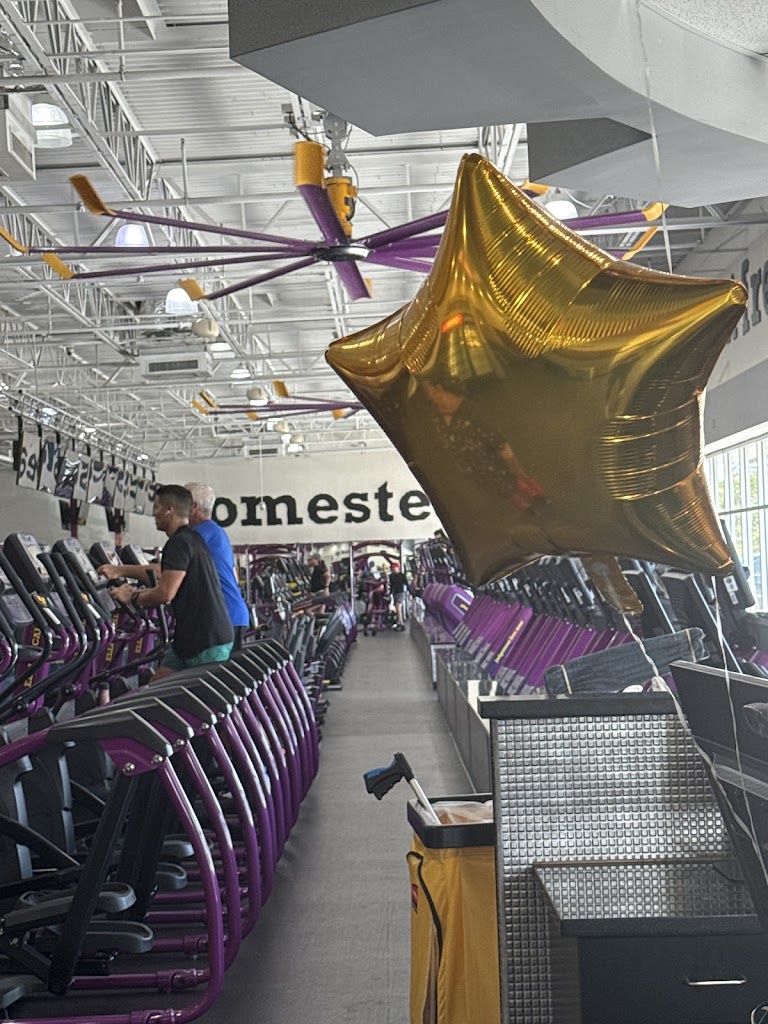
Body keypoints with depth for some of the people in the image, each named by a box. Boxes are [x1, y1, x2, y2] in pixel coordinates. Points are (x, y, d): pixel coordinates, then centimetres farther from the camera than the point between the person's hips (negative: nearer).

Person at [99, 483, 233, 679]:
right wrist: (120, 570, 32)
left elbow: (165, 593, -21)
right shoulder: (192, 538, 17)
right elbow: (164, 573, 30)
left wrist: (132, 598, -3)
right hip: (190, 636, 10)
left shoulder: (179, 543, -14)